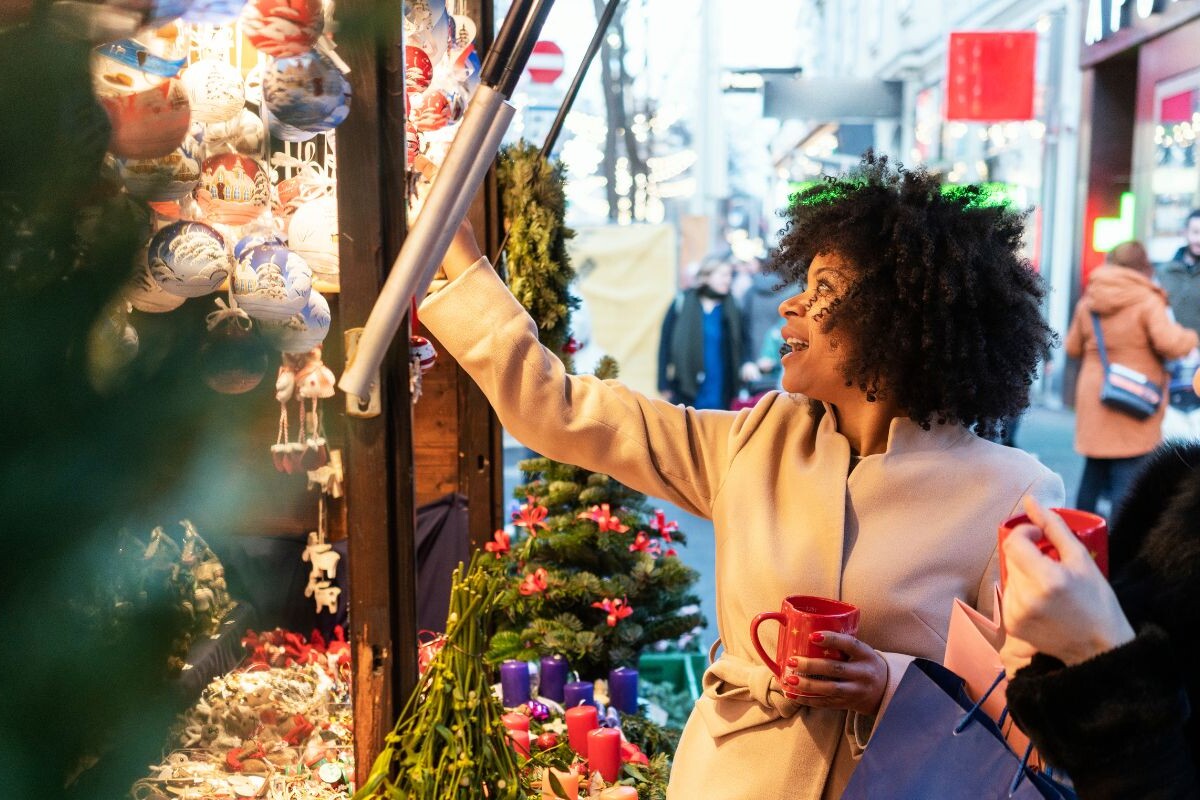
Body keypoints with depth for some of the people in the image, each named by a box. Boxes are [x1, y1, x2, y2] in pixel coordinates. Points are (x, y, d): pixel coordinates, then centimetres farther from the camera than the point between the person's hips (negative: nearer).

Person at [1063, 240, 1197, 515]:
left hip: (1093, 400, 6)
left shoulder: (1087, 301, 7)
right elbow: (1170, 343, -20)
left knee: (1093, 473, 17)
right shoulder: (1147, 301, -11)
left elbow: (1073, 347, 13)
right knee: (1127, 479, -2)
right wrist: (1189, 338, 0)